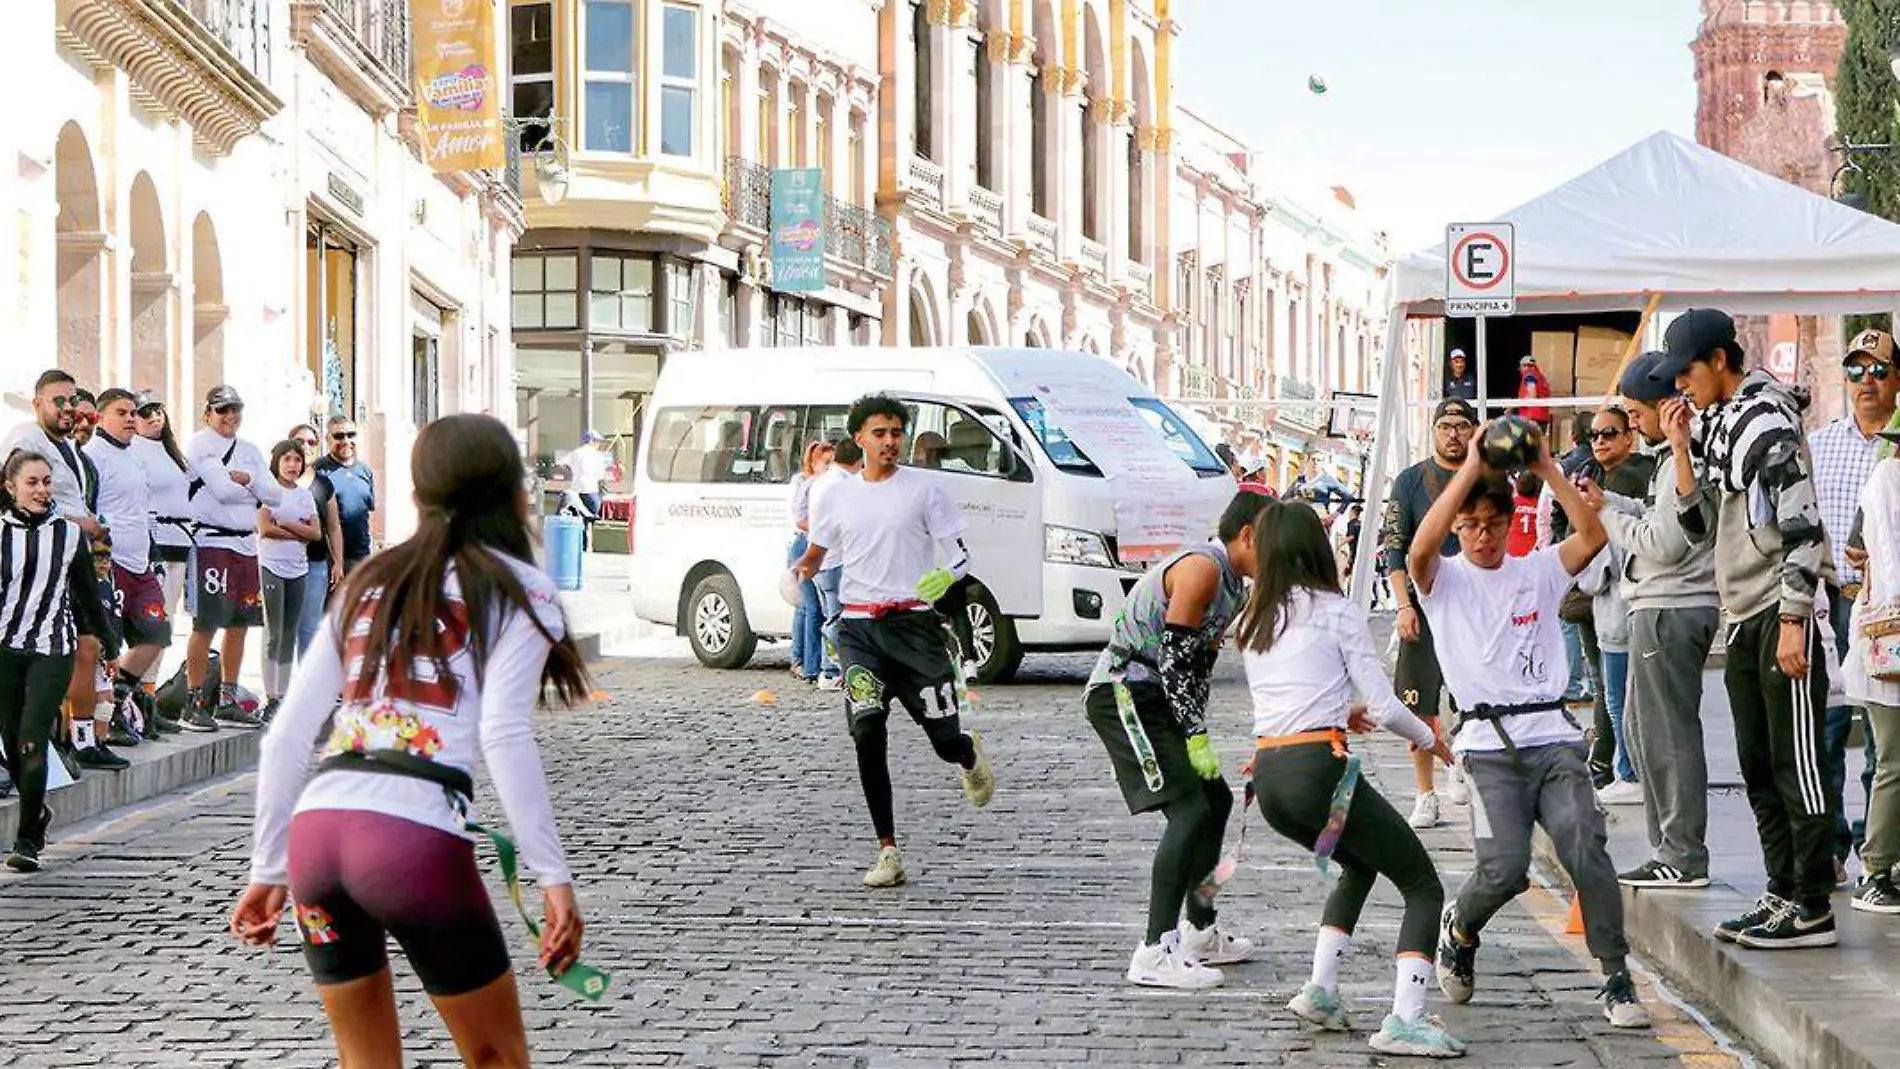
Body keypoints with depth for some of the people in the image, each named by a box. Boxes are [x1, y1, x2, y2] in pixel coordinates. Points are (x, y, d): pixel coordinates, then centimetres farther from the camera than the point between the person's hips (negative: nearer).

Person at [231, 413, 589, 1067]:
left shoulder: (369, 582, 23)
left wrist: (268, 871, 25)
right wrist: (554, 876, -9)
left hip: (315, 828, 5)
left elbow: (285, 736, 19)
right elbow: (502, 736, -7)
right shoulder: (518, 590, 8)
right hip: (417, 837, -5)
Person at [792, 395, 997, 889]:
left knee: (945, 739, -3)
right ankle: (887, 851, -6)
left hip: (914, 622, -2)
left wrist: (944, 577, -18)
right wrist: (802, 567, 3)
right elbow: (818, 551, 25)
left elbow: (960, 553, 3)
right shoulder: (839, 496, 11)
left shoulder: (923, 488, 3)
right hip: (859, 628, 2)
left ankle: (970, 756, 38)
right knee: (867, 733, -13)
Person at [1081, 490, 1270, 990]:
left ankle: (1200, 933, 31)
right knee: (1190, 808, -18)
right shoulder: (1201, 568, -17)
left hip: (1156, 697, 11)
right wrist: (1196, 736, -22)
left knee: (1215, 798, 17)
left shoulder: (1231, 580, 15)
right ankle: (1156, 953, -23)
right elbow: (1174, 657, -22)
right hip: (1123, 693, -11)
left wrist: (1197, 731, 15)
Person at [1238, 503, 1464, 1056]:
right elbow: (1384, 708, -4)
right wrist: (1431, 740, 15)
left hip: (1268, 776, 7)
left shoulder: (1252, 623, 15)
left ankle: (1321, 990, 21)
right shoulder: (1337, 612, -2)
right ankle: (1405, 1019, -13)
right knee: (1424, 887, 3)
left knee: (1360, 866, 31)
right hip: (1319, 769, -7)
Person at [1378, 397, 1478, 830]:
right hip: (1426, 606, -1)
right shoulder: (1410, 481, 3)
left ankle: (1461, 763, 27)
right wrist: (1404, 605, -9)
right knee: (1421, 707, -1)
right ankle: (1426, 797, 8)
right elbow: (1395, 550, 1)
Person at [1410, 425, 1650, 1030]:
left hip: (1554, 736, 2)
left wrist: (1547, 469, -6)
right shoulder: (1445, 581, 8)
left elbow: (1593, 535, -1)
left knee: (1586, 847, -19)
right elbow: (1422, 547, -15)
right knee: (1505, 867, -18)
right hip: (1489, 745, -2)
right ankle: (1459, 930, 16)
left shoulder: (1539, 571, 16)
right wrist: (1472, 466, -14)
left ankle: (1616, 979, -12)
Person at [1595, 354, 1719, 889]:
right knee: (1641, 727, 16)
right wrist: (1609, 500, 9)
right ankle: (1670, 847, 21)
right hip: (1661, 607, 11)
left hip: (1671, 611, -11)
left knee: (1669, 734, -6)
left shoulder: (1686, 459, -17)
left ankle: (1684, 856, -2)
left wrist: (1605, 513, -9)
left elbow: (1663, 543, -20)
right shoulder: (1679, 453, 16)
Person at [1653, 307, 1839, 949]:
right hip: (1742, 618, 9)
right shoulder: (1714, 427, 16)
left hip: (1786, 614, -9)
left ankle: (1813, 910, -3)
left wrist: (1792, 621, -21)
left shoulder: (1766, 421, -12)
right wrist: (1682, 450, 7)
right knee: (1758, 768, 11)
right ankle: (1782, 894, 19)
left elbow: (1802, 527, -18)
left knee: (1796, 763, -6)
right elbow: (1701, 528, 16)